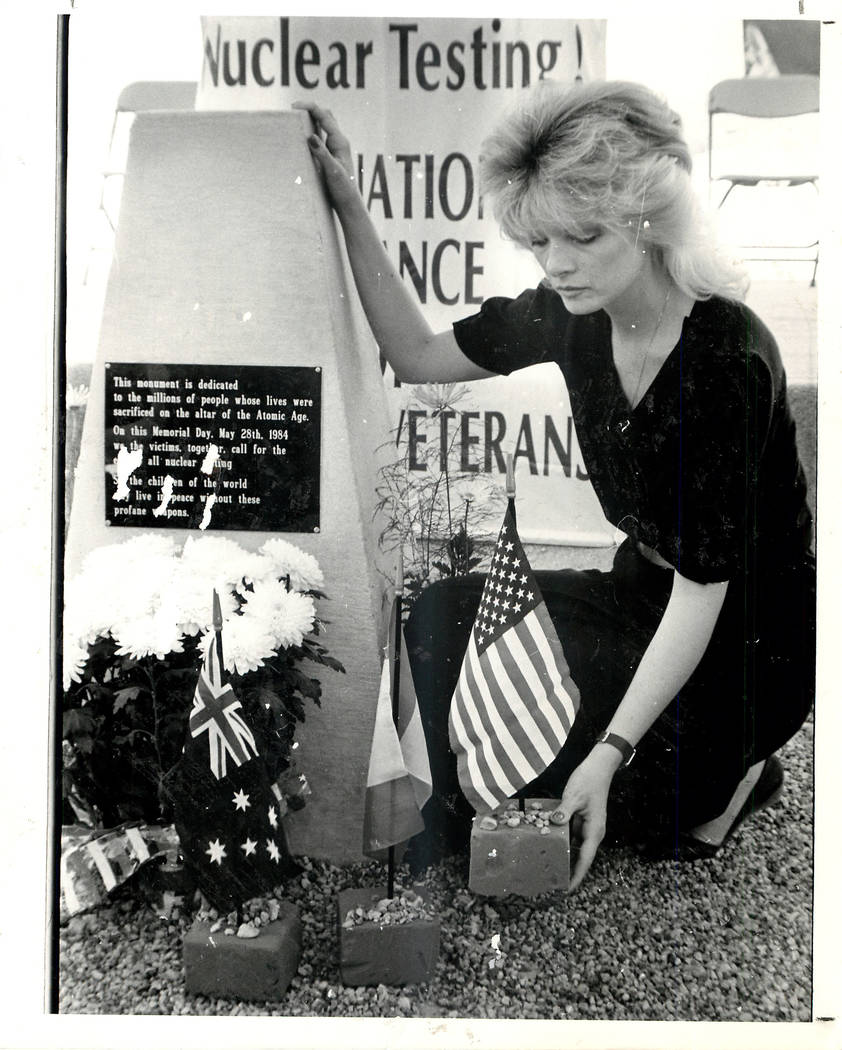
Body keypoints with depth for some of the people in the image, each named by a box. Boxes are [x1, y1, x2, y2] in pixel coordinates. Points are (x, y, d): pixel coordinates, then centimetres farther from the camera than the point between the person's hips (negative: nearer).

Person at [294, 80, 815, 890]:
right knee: (443, 616, -9)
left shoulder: (727, 359, -28)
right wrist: (348, 206, -8)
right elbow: (419, 355, 0)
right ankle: (455, 835, 8)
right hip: (647, 598, 7)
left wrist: (609, 755, -32)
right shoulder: (576, 312, -8)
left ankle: (716, 778, 6)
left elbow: (704, 588, -27)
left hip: (744, 644, -6)